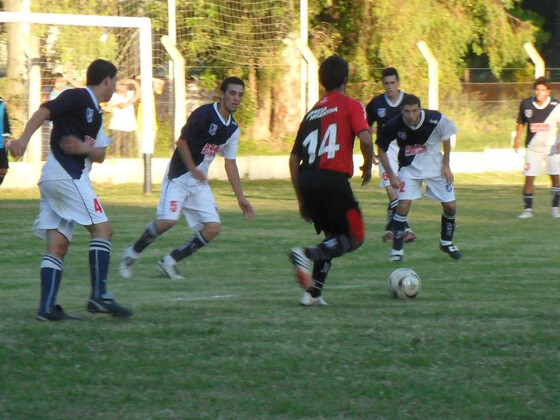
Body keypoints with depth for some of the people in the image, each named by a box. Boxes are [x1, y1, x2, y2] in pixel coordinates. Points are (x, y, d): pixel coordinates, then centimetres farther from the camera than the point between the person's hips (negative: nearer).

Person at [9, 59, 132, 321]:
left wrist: (84, 148, -8)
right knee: (102, 228, -9)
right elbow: (44, 112, -17)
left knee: (58, 245, 3)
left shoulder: (95, 114, 22)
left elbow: (100, 155, 15)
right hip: (66, 176, -9)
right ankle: (99, 296, -13)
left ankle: (47, 308, -2)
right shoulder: (77, 98, -4)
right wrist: (24, 139, -31)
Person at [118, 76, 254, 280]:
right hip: (179, 176, -7)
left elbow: (230, 163, 15)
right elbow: (182, 142, -11)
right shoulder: (204, 114, -15)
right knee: (167, 220, -22)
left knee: (213, 228, -7)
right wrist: (194, 171, -16)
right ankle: (132, 254, 2)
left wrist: (241, 198, 13)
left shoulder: (233, 129, 8)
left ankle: (169, 262, 4)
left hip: (200, 182, 7)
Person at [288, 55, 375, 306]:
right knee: (354, 238, 4)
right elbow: (365, 139, -13)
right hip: (333, 179, -6)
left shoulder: (312, 113, 21)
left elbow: (294, 159, 18)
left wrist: (302, 200, 24)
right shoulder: (350, 106, 4)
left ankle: (313, 293, 9)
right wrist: (368, 166, 6)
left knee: (333, 238, 22)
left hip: (307, 179, 6)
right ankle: (307, 254, -20)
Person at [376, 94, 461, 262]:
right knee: (403, 205, -18)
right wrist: (391, 175, -10)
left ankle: (446, 242, 28)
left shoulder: (436, 120, -24)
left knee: (451, 206, 1)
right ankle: (397, 250, -6)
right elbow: (381, 149, -7)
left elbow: (446, 140, -2)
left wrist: (446, 165, -4)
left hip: (435, 166, 1)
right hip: (409, 168, -1)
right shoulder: (394, 125, -24)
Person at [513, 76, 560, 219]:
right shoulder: (526, 104, -5)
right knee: (529, 178, -4)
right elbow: (521, 123, 9)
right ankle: (528, 209, 4)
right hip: (533, 147, 1)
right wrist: (517, 139, 0)